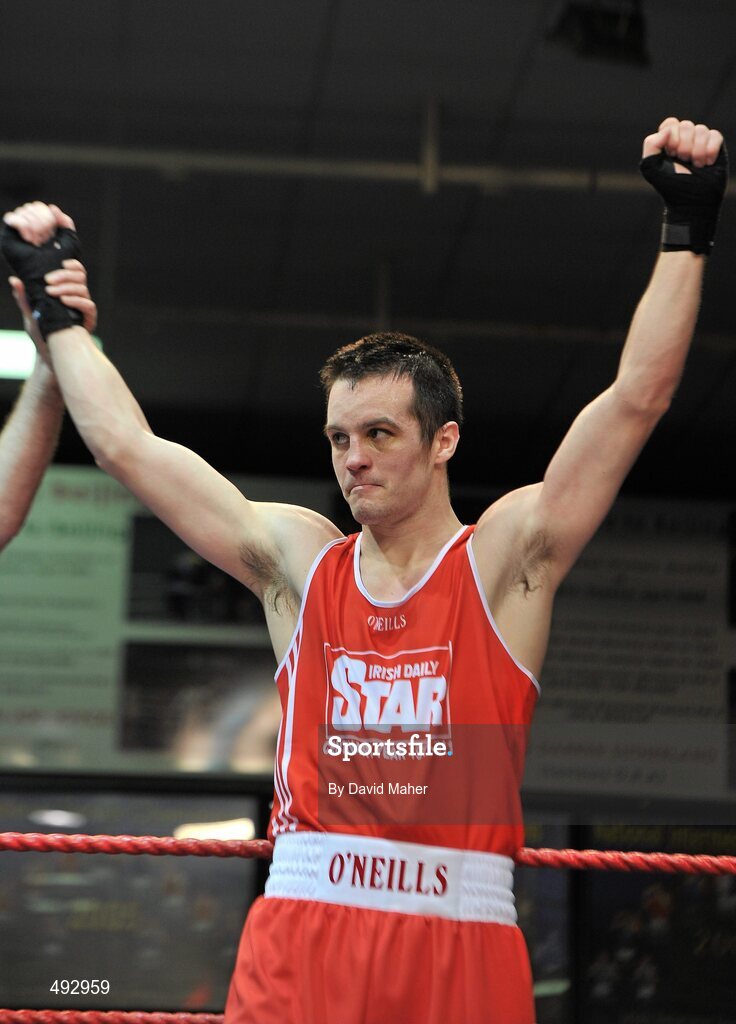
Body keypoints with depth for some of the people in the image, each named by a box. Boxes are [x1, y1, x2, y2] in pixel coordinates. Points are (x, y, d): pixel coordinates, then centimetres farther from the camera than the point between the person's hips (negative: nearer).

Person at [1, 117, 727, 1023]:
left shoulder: (505, 557, 6)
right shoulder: (298, 559, 12)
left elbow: (635, 398, 0)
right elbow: (124, 443, 16)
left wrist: (686, 231, -3)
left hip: (461, 938, -1)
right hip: (302, 922, 2)